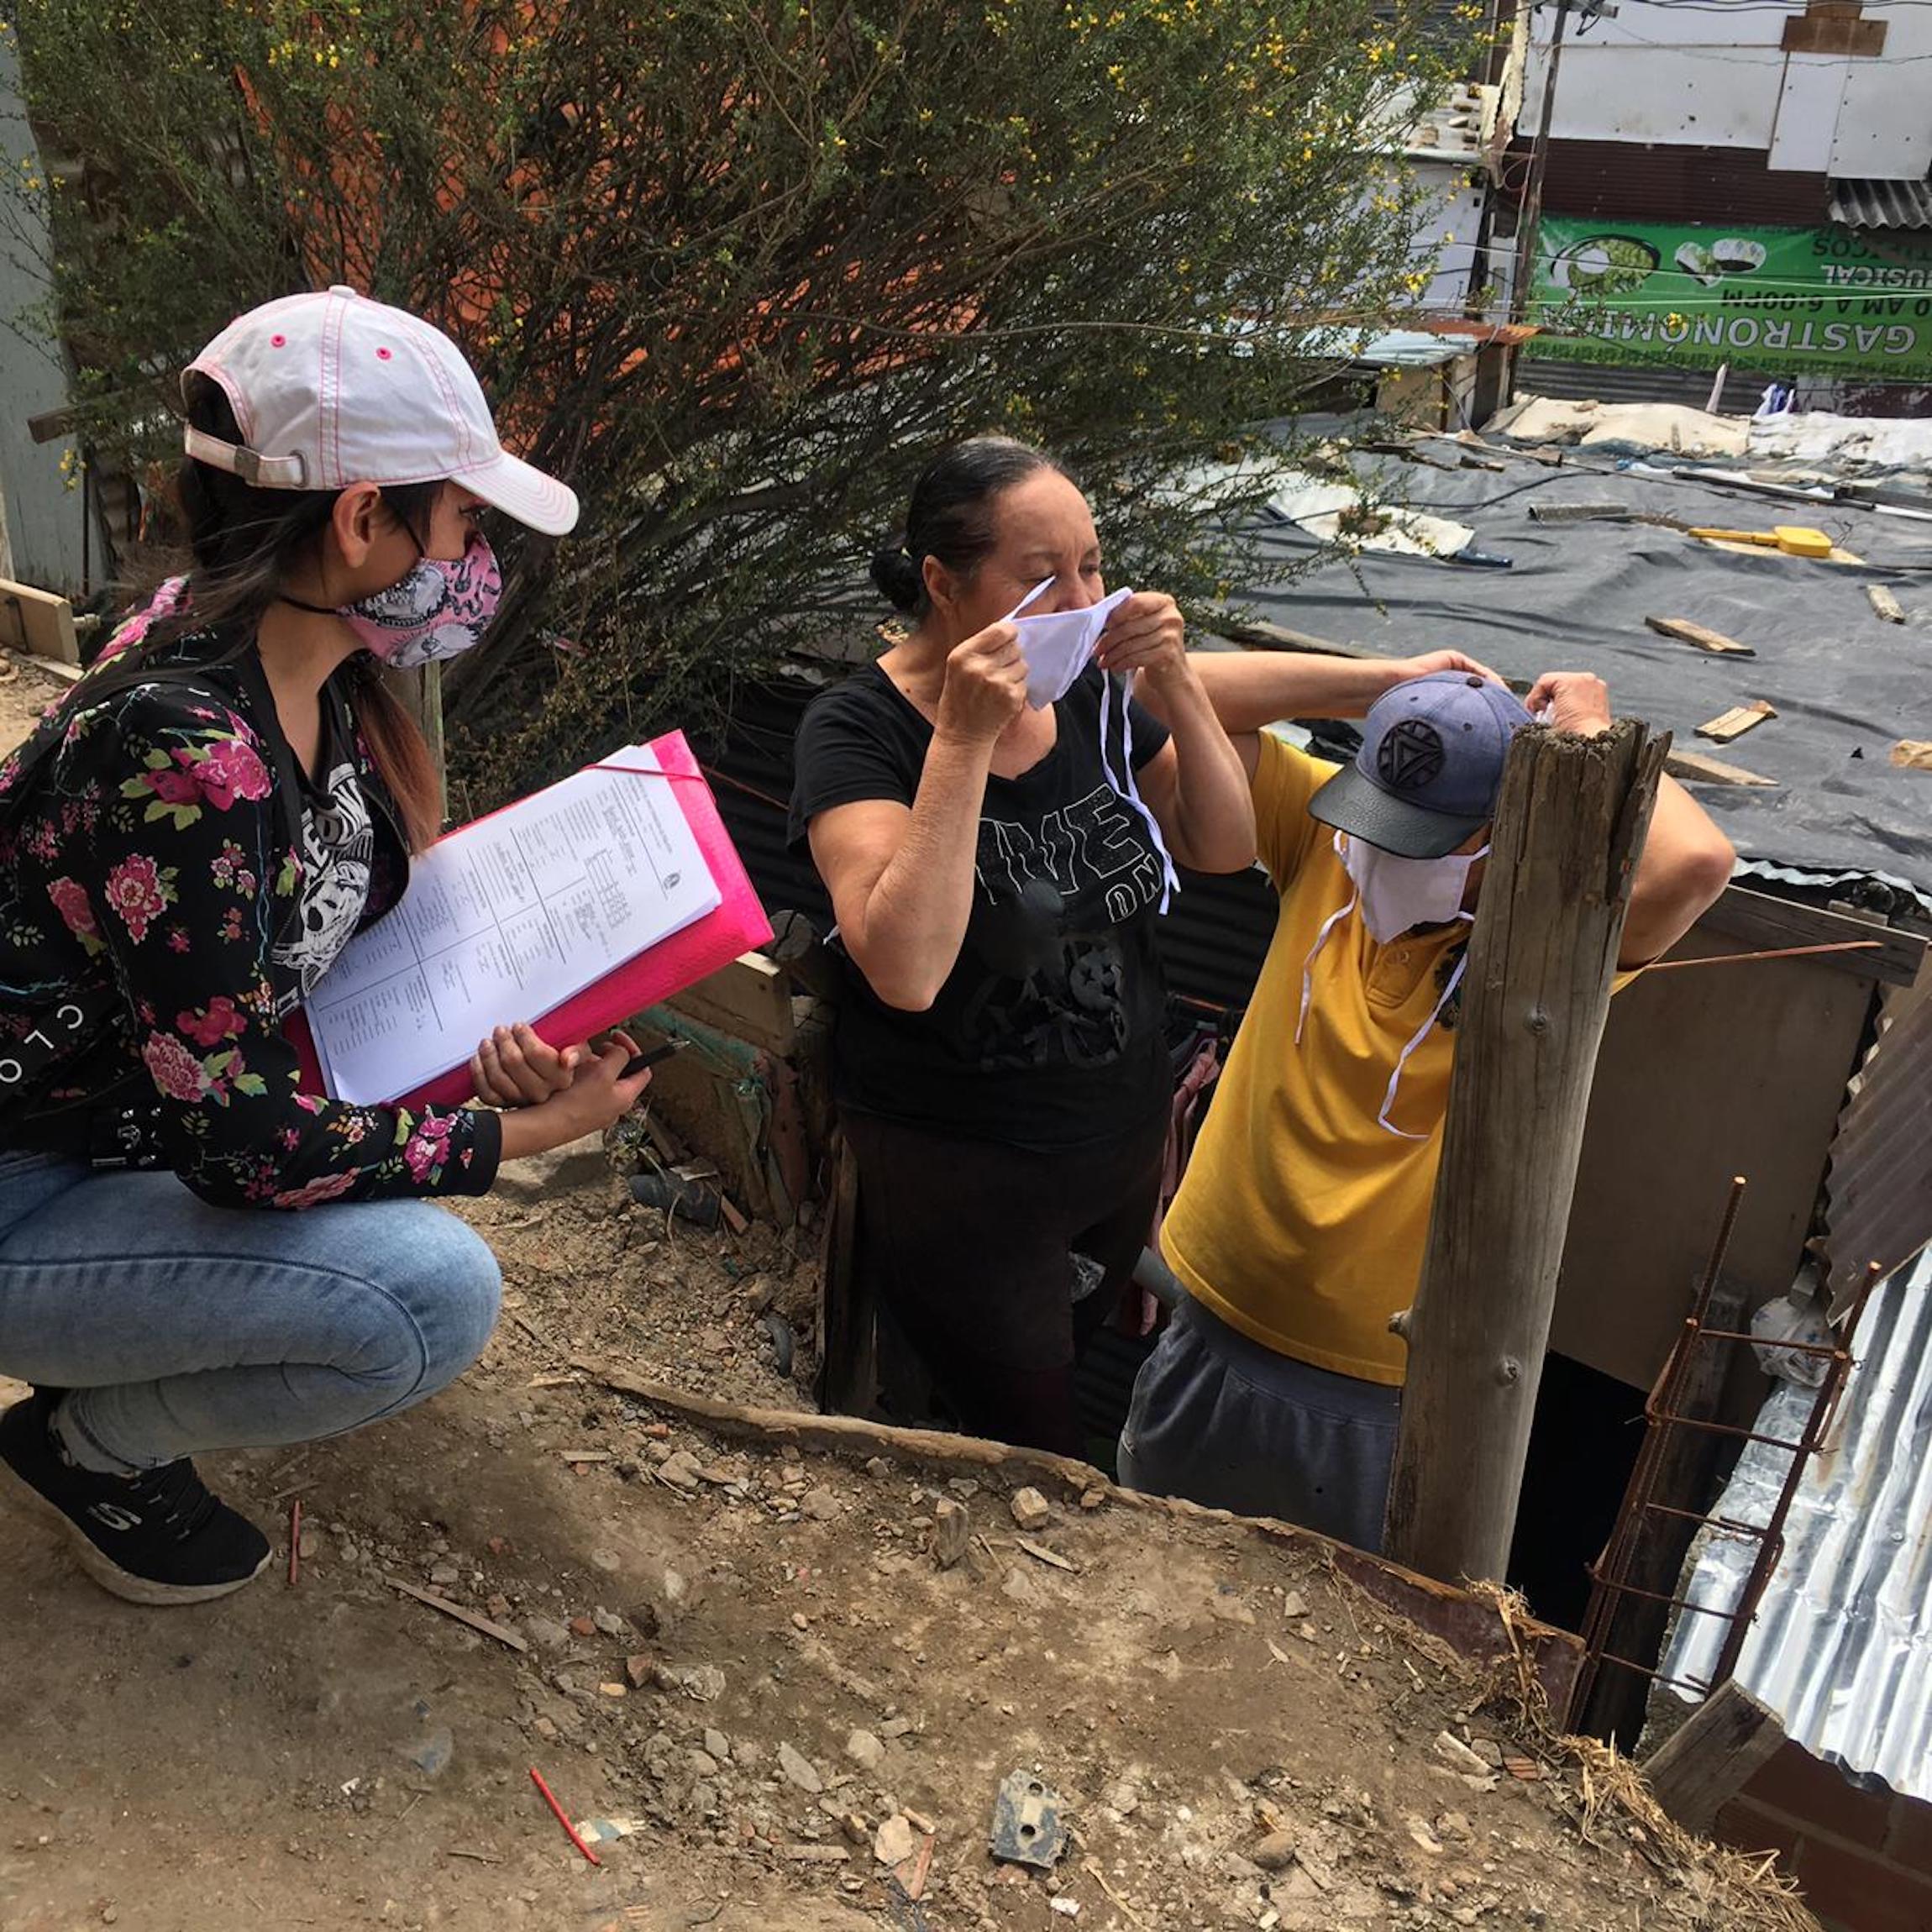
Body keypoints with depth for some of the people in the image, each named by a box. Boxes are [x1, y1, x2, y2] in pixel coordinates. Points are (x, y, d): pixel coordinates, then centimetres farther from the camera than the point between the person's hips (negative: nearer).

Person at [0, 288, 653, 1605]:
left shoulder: (315, 674, -7)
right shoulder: (184, 752, -34)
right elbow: (244, 1144, -30)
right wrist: (532, 1130, -19)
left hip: (156, 1107, 9)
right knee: (435, 1296, -25)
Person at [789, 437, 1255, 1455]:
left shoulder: (1089, 692, -4)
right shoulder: (858, 728, -21)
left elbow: (1226, 847, -2)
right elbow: (906, 970, -34)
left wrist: (1175, 685, -15)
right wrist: (964, 740, -36)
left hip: (1126, 1140, 6)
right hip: (959, 1176, -6)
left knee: (1078, 1386, 27)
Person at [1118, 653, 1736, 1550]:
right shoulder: (1326, 836, -7)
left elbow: (1697, 866, -38)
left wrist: (1589, 733, -20)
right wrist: (1389, 684, -13)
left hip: (1382, 1396, -3)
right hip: (1215, 1331, 4)